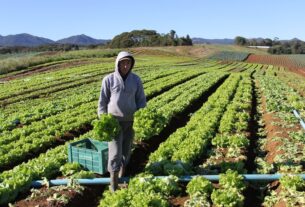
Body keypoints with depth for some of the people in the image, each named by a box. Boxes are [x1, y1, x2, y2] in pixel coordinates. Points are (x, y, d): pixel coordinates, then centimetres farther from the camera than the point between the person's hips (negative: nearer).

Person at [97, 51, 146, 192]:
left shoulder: (136, 79, -2)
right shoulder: (109, 79, -8)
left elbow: (141, 100, 4)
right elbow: (102, 102, -3)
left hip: (130, 121, 3)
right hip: (114, 121, -2)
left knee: (126, 149, 13)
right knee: (115, 151, -8)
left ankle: (122, 170, 37)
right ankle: (113, 181, 2)